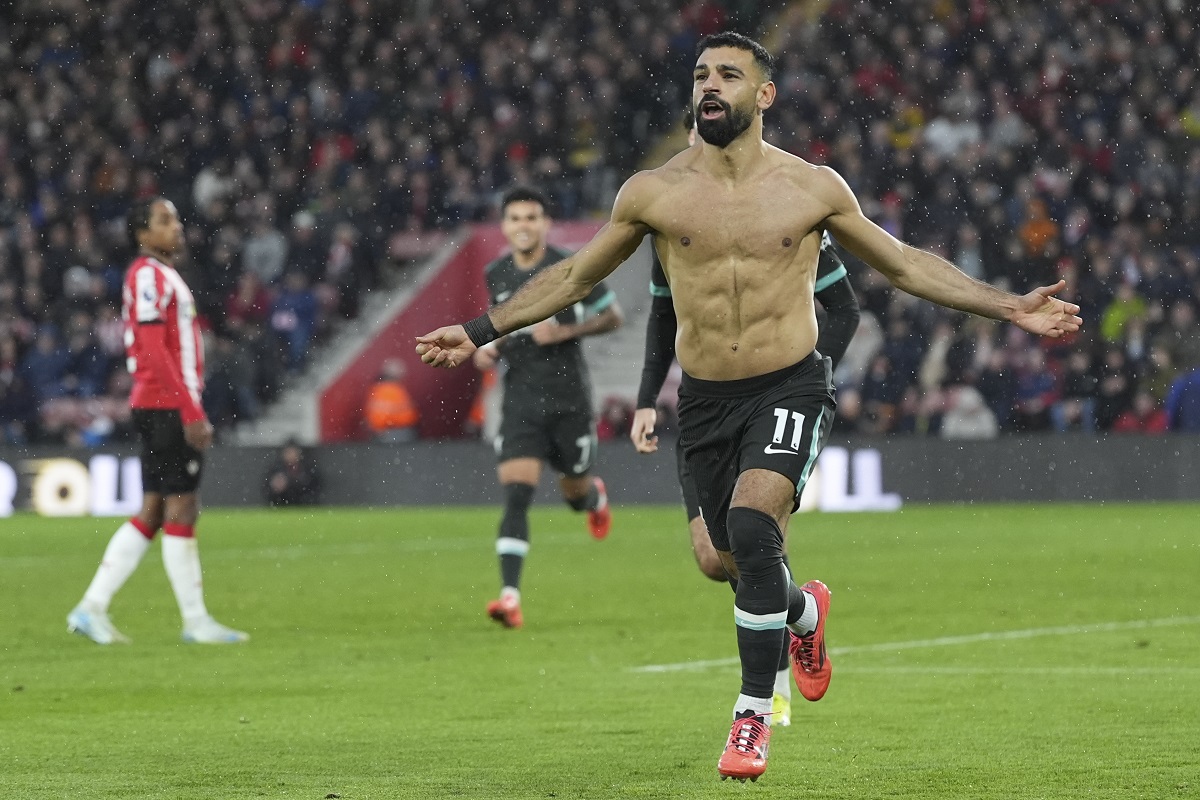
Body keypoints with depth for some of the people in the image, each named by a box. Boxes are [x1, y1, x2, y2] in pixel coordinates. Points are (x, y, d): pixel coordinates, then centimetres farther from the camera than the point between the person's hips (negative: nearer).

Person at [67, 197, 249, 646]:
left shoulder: (164, 276, 21)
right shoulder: (147, 275, -10)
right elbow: (154, 352, -17)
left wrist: (191, 409, 17)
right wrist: (191, 412, -20)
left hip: (170, 409, 10)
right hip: (166, 407, -10)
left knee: (153, 514, 9)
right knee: (181, 510, -6)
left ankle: (92, 609, 9)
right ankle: (196, 621, -3)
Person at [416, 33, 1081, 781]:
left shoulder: (813, 187, -3)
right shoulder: (654, 192, -1)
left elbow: (906, 265, 8)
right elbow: (575, 276, 12)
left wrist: (1010, 307, 2)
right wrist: (481, 331, 9)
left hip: (791, 388, -3)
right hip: (705, 400, 3)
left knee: (752, 523, -25)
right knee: (740, 559, 13)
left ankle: (755, 713, -14)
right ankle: (804, 611, 51)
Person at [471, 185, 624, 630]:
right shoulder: (495, 275, 5)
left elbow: (613, 316, 0)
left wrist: (566, 331, -15)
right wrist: (489, 348, 3)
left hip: (568, 399, -2)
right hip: (520, 401, 2)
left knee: (574, 494, 14)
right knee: (515, 497, -14)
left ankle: (595, 496, 54)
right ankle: (510, 597, -20)